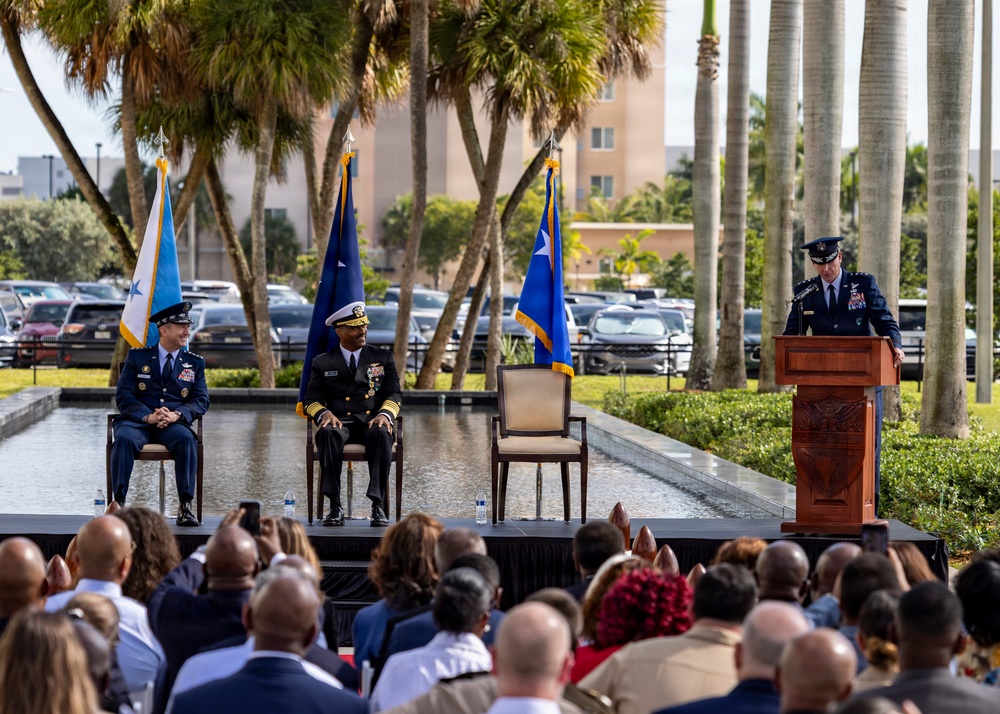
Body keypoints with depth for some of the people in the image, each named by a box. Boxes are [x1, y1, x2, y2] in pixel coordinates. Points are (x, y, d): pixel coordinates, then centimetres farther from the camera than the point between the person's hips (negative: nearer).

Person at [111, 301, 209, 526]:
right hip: (137, 422, -1)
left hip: (174, 424, 1)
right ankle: (119, 503, -33)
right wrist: (148, 416, -17)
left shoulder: (194, 363, 14)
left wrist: (177, 415, -16)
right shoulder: (137, 357, 9)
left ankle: (186, 507, -34)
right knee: (124, 438, -34)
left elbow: (201, 400, 5)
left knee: (186, 439, -34)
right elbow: (123, 396, 0)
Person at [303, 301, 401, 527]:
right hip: (339, 423, 0)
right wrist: (324, 413, -14)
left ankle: (378, 506, -40)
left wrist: (385, 414, -14)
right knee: (327, 433, -37)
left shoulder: (383, 357, 17)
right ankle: (334, 506, -37)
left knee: (381, 434, -37)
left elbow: (394, 395, 9)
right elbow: (311, 399, 10)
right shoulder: (323, 362, 16)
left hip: (372, 423, 0)